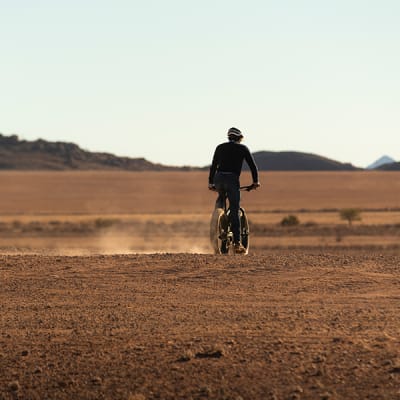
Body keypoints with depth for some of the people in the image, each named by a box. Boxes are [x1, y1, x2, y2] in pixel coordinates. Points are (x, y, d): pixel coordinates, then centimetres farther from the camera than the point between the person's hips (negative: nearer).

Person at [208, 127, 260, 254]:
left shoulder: (220, 147, 18)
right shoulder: (243, 148, 11)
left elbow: (213, 166, 19)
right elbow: (252, 166, 9)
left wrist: (211, 182, 24)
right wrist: (255, 181, 20)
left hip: (218, 178, 3)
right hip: (232, 180, -3)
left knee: (221, 197, 37)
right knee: (234, 211, -4)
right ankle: (237, 242, -11)